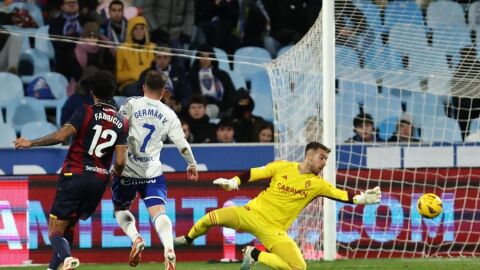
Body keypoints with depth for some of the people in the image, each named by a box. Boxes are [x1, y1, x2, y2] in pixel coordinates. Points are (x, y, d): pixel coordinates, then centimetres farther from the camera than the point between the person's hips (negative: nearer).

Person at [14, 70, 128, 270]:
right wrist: (114, 177, 21)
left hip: (74, 176, -5)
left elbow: (61, 136, -19)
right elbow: (120, 161, -1)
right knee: (68, 226, 23)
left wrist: (30, 143, -8)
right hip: (99, 181, 5)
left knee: (55, 231, -4)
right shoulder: (121, 122, 5)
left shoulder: (85, 112, -6)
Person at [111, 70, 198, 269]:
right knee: (158, 211, -6)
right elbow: (182, 144, 11)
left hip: (127, 170, -1)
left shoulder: (132, 104, -1)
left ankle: (135, 237, -9)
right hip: (152, 172, 1)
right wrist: (192, 165, 27)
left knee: (121, 208, 18)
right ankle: (169, 249, -30)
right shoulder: (169, 115, 8)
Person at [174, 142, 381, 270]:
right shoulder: (282, 167, 0)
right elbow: (253, 173, 4)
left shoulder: (317, 184, 0)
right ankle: (186, 240, 11)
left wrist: (361, 198, -26)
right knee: (215, 217, -24)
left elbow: (340, 194, -10)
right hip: (253, 213, -1)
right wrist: (233, 182, -11)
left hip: (274, 229, 1)